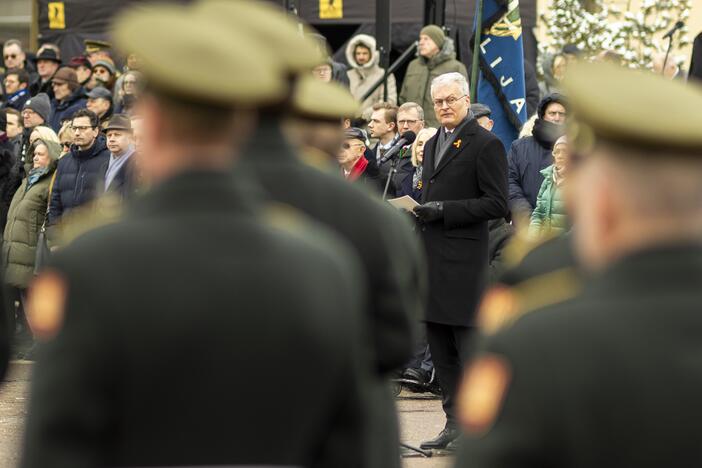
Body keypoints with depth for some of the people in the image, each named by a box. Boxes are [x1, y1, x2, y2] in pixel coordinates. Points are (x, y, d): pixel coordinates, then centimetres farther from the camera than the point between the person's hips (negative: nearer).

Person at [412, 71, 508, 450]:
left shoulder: (486, 144, -6)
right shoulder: (432, 145, 19)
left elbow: (496, 204, -11)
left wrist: (444, 211, -17)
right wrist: (419, 211, 7)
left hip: (463, 261, -8)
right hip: (431, 259, 8)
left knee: (470, 347, -6)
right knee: (440, 348, 9)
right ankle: (455, 422, 15)